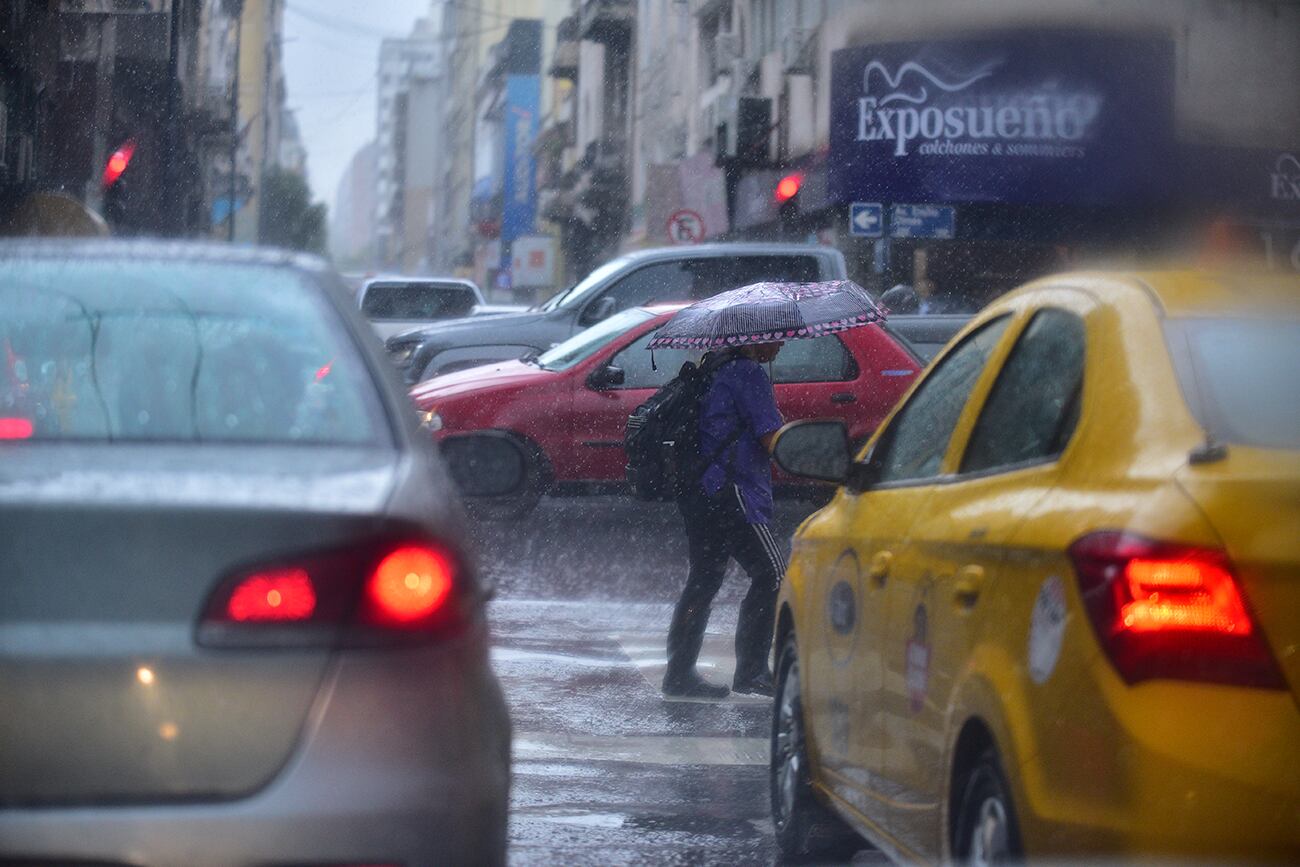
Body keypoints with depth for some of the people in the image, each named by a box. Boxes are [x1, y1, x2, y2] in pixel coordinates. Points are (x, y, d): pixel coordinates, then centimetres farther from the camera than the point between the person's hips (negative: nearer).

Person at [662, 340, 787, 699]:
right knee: (770, 575, -6)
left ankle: (680, 673, 15)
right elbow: (773, 440, -15)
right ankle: (751, 670, -7)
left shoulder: (716, 371, 17)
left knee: (704, 579, 14)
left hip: (697, 491, 10)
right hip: (730, 492, -10)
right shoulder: (747, 374, -12)